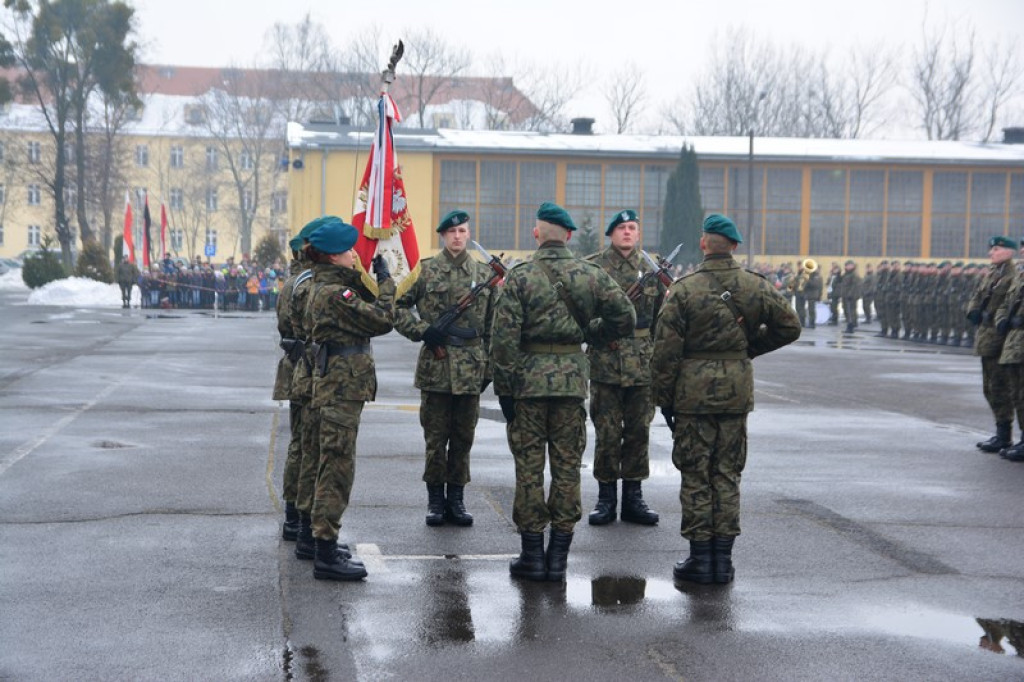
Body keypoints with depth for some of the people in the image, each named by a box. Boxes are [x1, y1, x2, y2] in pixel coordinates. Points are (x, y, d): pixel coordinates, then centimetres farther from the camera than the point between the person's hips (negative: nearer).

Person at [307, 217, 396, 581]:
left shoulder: (326, 287, 14)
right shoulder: (334, 293, -18)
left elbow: (364, 304, 16)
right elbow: (382, 319, -20)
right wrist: (385, 280, -8)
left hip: (337, 389, 11)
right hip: (342, 390, -11)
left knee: (334, 468, 17)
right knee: (337, 468, -7)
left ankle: (325, 546, 27)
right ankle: (326, 556, -3)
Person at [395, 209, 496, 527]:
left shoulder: (485, 274, 8)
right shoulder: (425, 270, 0)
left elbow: (492, 325, 12)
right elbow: (398, 306, 2)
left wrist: (489, 366, 8)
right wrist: (423, 331, -12)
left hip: (471, 368, 2)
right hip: (435, 366, -2)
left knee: (463, 436, 8)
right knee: (435, 436, 4)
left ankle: (456, 499, 18)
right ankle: (435, 499, 14)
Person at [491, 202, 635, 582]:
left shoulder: (520, 278, -7)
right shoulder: (592, 276, 1)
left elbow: (504, 339, -10)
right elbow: (626, 319, 3)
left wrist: (504, 390, -4)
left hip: (528, 380, -2)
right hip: (573, 380, 2)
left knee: (529, 468, 6)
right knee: (567, 468, 9)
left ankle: (532, 556, 9)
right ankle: (558, 557, 11)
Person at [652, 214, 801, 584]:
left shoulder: (683, 290, -10)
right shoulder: (755, 287, 0)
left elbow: (666, 350, -9)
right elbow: (790, 327, 6)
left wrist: (664, 398, 0)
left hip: (693, 390, -3)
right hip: (737, 390, 3)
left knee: (695, 476, 5)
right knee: (727, 474, 10)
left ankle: (700, 558, 7)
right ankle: (723, 559, 12)